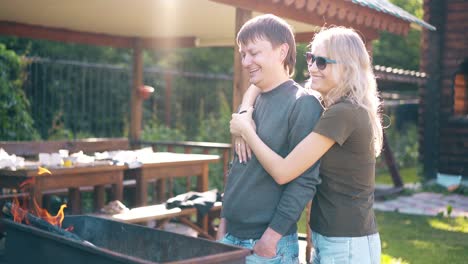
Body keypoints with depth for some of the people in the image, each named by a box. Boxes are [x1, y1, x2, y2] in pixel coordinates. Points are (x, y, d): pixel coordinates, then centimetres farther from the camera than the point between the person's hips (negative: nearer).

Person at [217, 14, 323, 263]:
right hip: (232, 236, 7)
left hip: (269, 243, -7)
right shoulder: (250, 102, 9)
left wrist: (273, 234, -17)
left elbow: (305, 180, -16)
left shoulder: (302, 104, -12)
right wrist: (224, 219, 13)